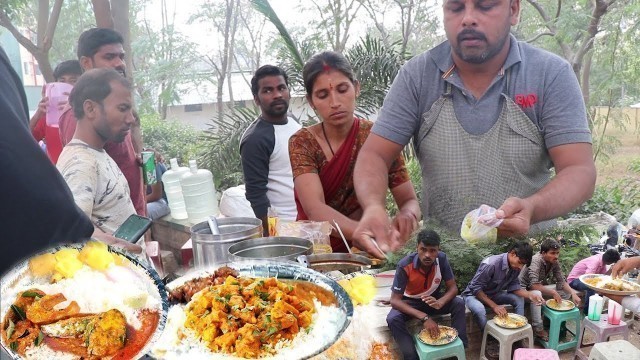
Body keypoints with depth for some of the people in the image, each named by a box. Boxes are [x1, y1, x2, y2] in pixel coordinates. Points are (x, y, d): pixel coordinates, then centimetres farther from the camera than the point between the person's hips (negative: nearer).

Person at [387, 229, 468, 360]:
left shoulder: (442, 259, -23)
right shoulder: (404, 266, -32)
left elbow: (453, 288, -16)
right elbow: (395, 300, -30)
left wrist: (440, 302, -40)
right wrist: (424, 317, -41)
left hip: (434, 299, 3)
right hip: (411, 301, -2)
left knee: (459, 303, -24)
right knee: (393, 319, -31)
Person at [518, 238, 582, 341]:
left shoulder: (554, 262, -8)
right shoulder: (536, 261, -31)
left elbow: (561, 282, -4)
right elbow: (534, 285, -38)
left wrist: (573, 293, -20)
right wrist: (553, 292, -34)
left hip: (539, 287, 8)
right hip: (525, 288, -8)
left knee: (566, 293, -3)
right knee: (537, 294, -39)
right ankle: (538, 329, -25)